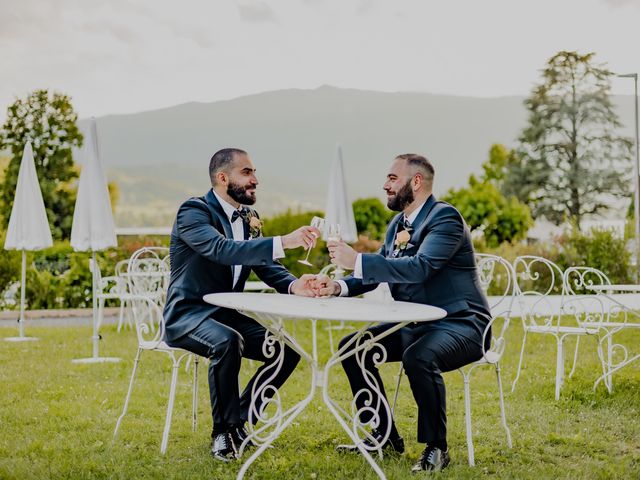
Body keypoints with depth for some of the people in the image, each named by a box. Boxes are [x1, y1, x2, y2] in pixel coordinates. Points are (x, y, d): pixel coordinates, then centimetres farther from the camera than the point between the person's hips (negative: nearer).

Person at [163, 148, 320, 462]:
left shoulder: (248, 218, 10)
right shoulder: (193, 211, -15)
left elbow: (267, 267, 6)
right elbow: (222, 249, -33)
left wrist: (294, 285, -17)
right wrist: (283, 242, -41)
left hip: (229, 315, 8)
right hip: (188, 315, -8)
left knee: (288, 349, -5)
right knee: (227, 342, -36)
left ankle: (239, 420, 7)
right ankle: (223, 432, -18)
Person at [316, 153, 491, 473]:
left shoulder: (445, 217, -16)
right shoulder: (397, 225, 11)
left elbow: (420, 267, -31)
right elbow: (374, 274, 12)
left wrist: (357, 261, -33)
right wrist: (339, 287, -8)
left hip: (459, 324, -9)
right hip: (415, 325, 9)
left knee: (418, 357, -36)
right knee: (351, 347, 2)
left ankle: (436, 447, -17)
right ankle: (385, 435, 11)